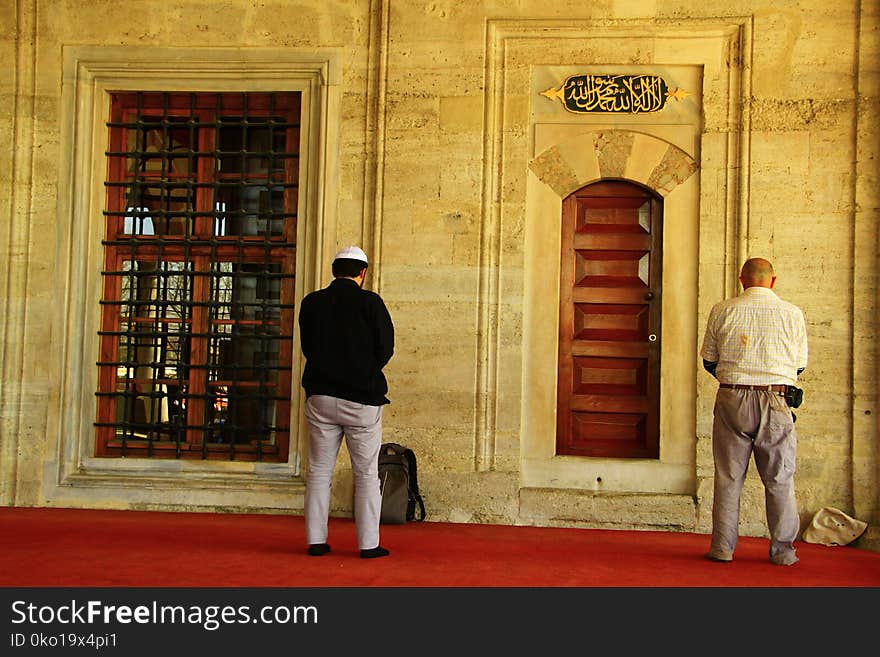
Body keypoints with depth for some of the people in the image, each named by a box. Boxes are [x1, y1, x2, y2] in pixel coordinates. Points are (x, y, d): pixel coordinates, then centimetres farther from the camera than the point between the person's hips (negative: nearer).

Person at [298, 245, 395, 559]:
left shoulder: (311, 302, 4)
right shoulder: (370, 302, -7)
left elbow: (307, 347, 11)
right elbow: (385, 349, -4)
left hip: (320, 397, 3)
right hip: (361, 400, -3)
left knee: (319, 472, 10)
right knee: (366, 474, 5)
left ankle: (316, 541, 12)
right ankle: (369, 544, 5)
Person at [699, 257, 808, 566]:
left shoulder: (722, 311, 0)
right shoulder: (792, 314, 1)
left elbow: (709, 361, 6)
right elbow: (799, 365, 8)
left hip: (732, 400, 0)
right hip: (775, 402, 0)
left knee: (728, 477, 7)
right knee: (780, 480, 10)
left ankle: (722, 547, 10)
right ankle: (783, 550, 15)